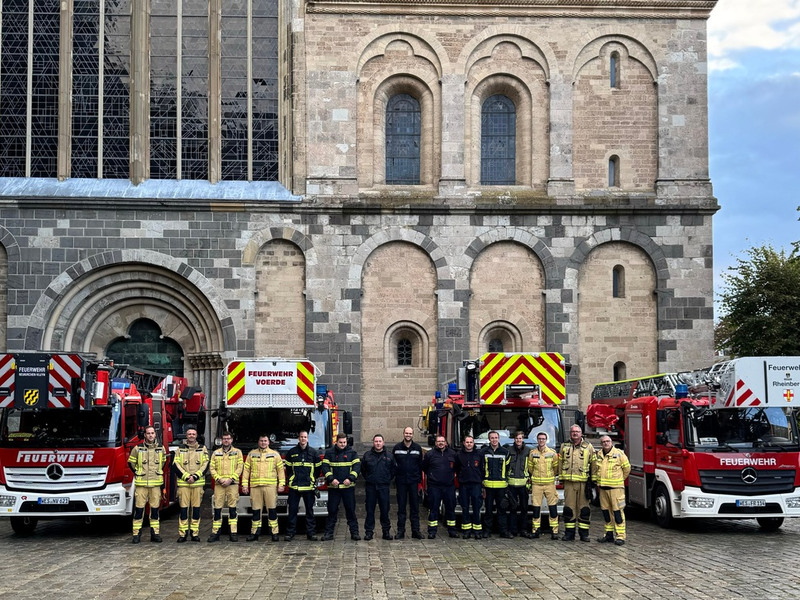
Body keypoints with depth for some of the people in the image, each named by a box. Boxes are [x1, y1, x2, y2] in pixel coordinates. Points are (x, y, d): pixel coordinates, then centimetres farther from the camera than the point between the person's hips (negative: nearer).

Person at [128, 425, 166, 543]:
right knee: (139, 509, -2)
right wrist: (139, 474, 12)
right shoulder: (137, 449, -1)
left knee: (155, 508, 5)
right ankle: (137, 534, 3)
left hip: (156, 484, 2)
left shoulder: (161, 449, 6)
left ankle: (155, 533, 12)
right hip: (141, 483, -2)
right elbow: (131, 463, 11)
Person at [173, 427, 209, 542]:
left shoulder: (202, 449, 11)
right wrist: (186, 477, -11)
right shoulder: (180, 450, 10)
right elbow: (177, 466, 1)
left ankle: (195, 533, 6)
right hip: (183, 483, 0)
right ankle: (182, 534, 0)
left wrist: (195, 476, -10)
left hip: (198, 483, 1)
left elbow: (205, 465, 2)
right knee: (184, 508, -3)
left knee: (196, 508, 2)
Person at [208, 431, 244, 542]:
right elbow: (212, 468, 7)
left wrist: (231, 479, -10)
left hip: (232, 483, -1)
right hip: (219, 483, 1)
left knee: (232, 508, -2)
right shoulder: (216, 453, 13)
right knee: (217, 508, -1)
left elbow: (240, 467, 1)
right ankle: (215, 533, 1)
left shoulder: (237, 452, 9)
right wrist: (219, 479, -8)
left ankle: (233, 533, -1)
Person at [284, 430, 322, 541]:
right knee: (292, 510, 0)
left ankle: (311, 533, 8)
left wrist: (313, 480, 8)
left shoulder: (313, 452, 7)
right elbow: (288, 467, 14)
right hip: (294, 486, 0)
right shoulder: (292, 452, 8)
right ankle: (290, 533, 4)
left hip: (309, 486, 0)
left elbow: (318, 468, 12)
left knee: (309, 510, 4)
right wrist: (290, 479, 8)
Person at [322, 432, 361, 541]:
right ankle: (329, 533, 8)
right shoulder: (329, 453, 7)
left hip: (348, 486, 0)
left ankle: (354, 532, 6)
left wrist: (350, 478, -13)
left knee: (351, 510, 2)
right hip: (333, 487, 0)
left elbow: (357, 466, 0)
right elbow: (325, 467, 1)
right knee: (332, 510, 3)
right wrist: (331, 479, -13)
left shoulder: (352, 452, 7)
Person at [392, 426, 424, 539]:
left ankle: (416, 530, 8)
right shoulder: (397, 448, 2)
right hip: (401, 481, -1)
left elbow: (420, 465, 7)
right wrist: (394, 477, 0)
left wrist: (419, 479, 3)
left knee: (415, 506, 3)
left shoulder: (418, 448, 5)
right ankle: (400, 531, 8)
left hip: (414, 481, 1)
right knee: (401, 506, 4)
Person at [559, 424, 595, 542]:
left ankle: (584, 533, 5)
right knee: (569, 508, 1)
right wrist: (561, 477, 11)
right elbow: (560, 463, 16)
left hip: (584, 482, -1)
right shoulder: (564, 446, 12)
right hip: (569, 482, 1)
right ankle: (569, 533, 7)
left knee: (584, 508, 0)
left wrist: (592, 479, 2)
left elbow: (593, 464, 8)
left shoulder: (588, 447, 7)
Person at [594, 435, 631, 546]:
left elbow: (626, 468, 4)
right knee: (606, 511, 9)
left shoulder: (619, 454, -4)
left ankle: (620, 536, -5)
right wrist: (596, 481, 18)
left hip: (616, 487, -5)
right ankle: (609, 534, 18)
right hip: (603, 488, 6)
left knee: (618, 511, -6)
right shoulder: (598, 455, 11)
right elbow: (594, 469, 25)